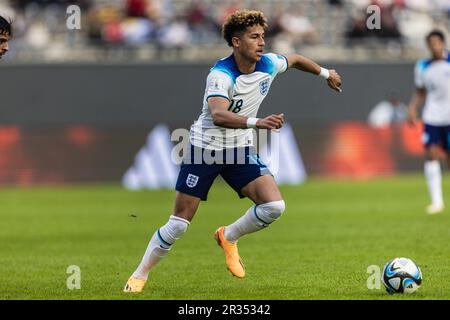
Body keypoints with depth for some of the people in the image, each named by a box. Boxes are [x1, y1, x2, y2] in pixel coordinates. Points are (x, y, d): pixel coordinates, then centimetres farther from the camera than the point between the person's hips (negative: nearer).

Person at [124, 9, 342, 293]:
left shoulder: (268, 65, -9)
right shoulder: (221, 75, -28)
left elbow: (295, 59, 15)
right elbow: (218, 115, -45)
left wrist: (326, 73, 28)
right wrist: (257, 122, -59)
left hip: (240, 150, 5)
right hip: (205, 148, -5)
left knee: (274, 206, -15)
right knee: (179, 223, -3)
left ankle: (229, 237, 13)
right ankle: (140, 275, 17)